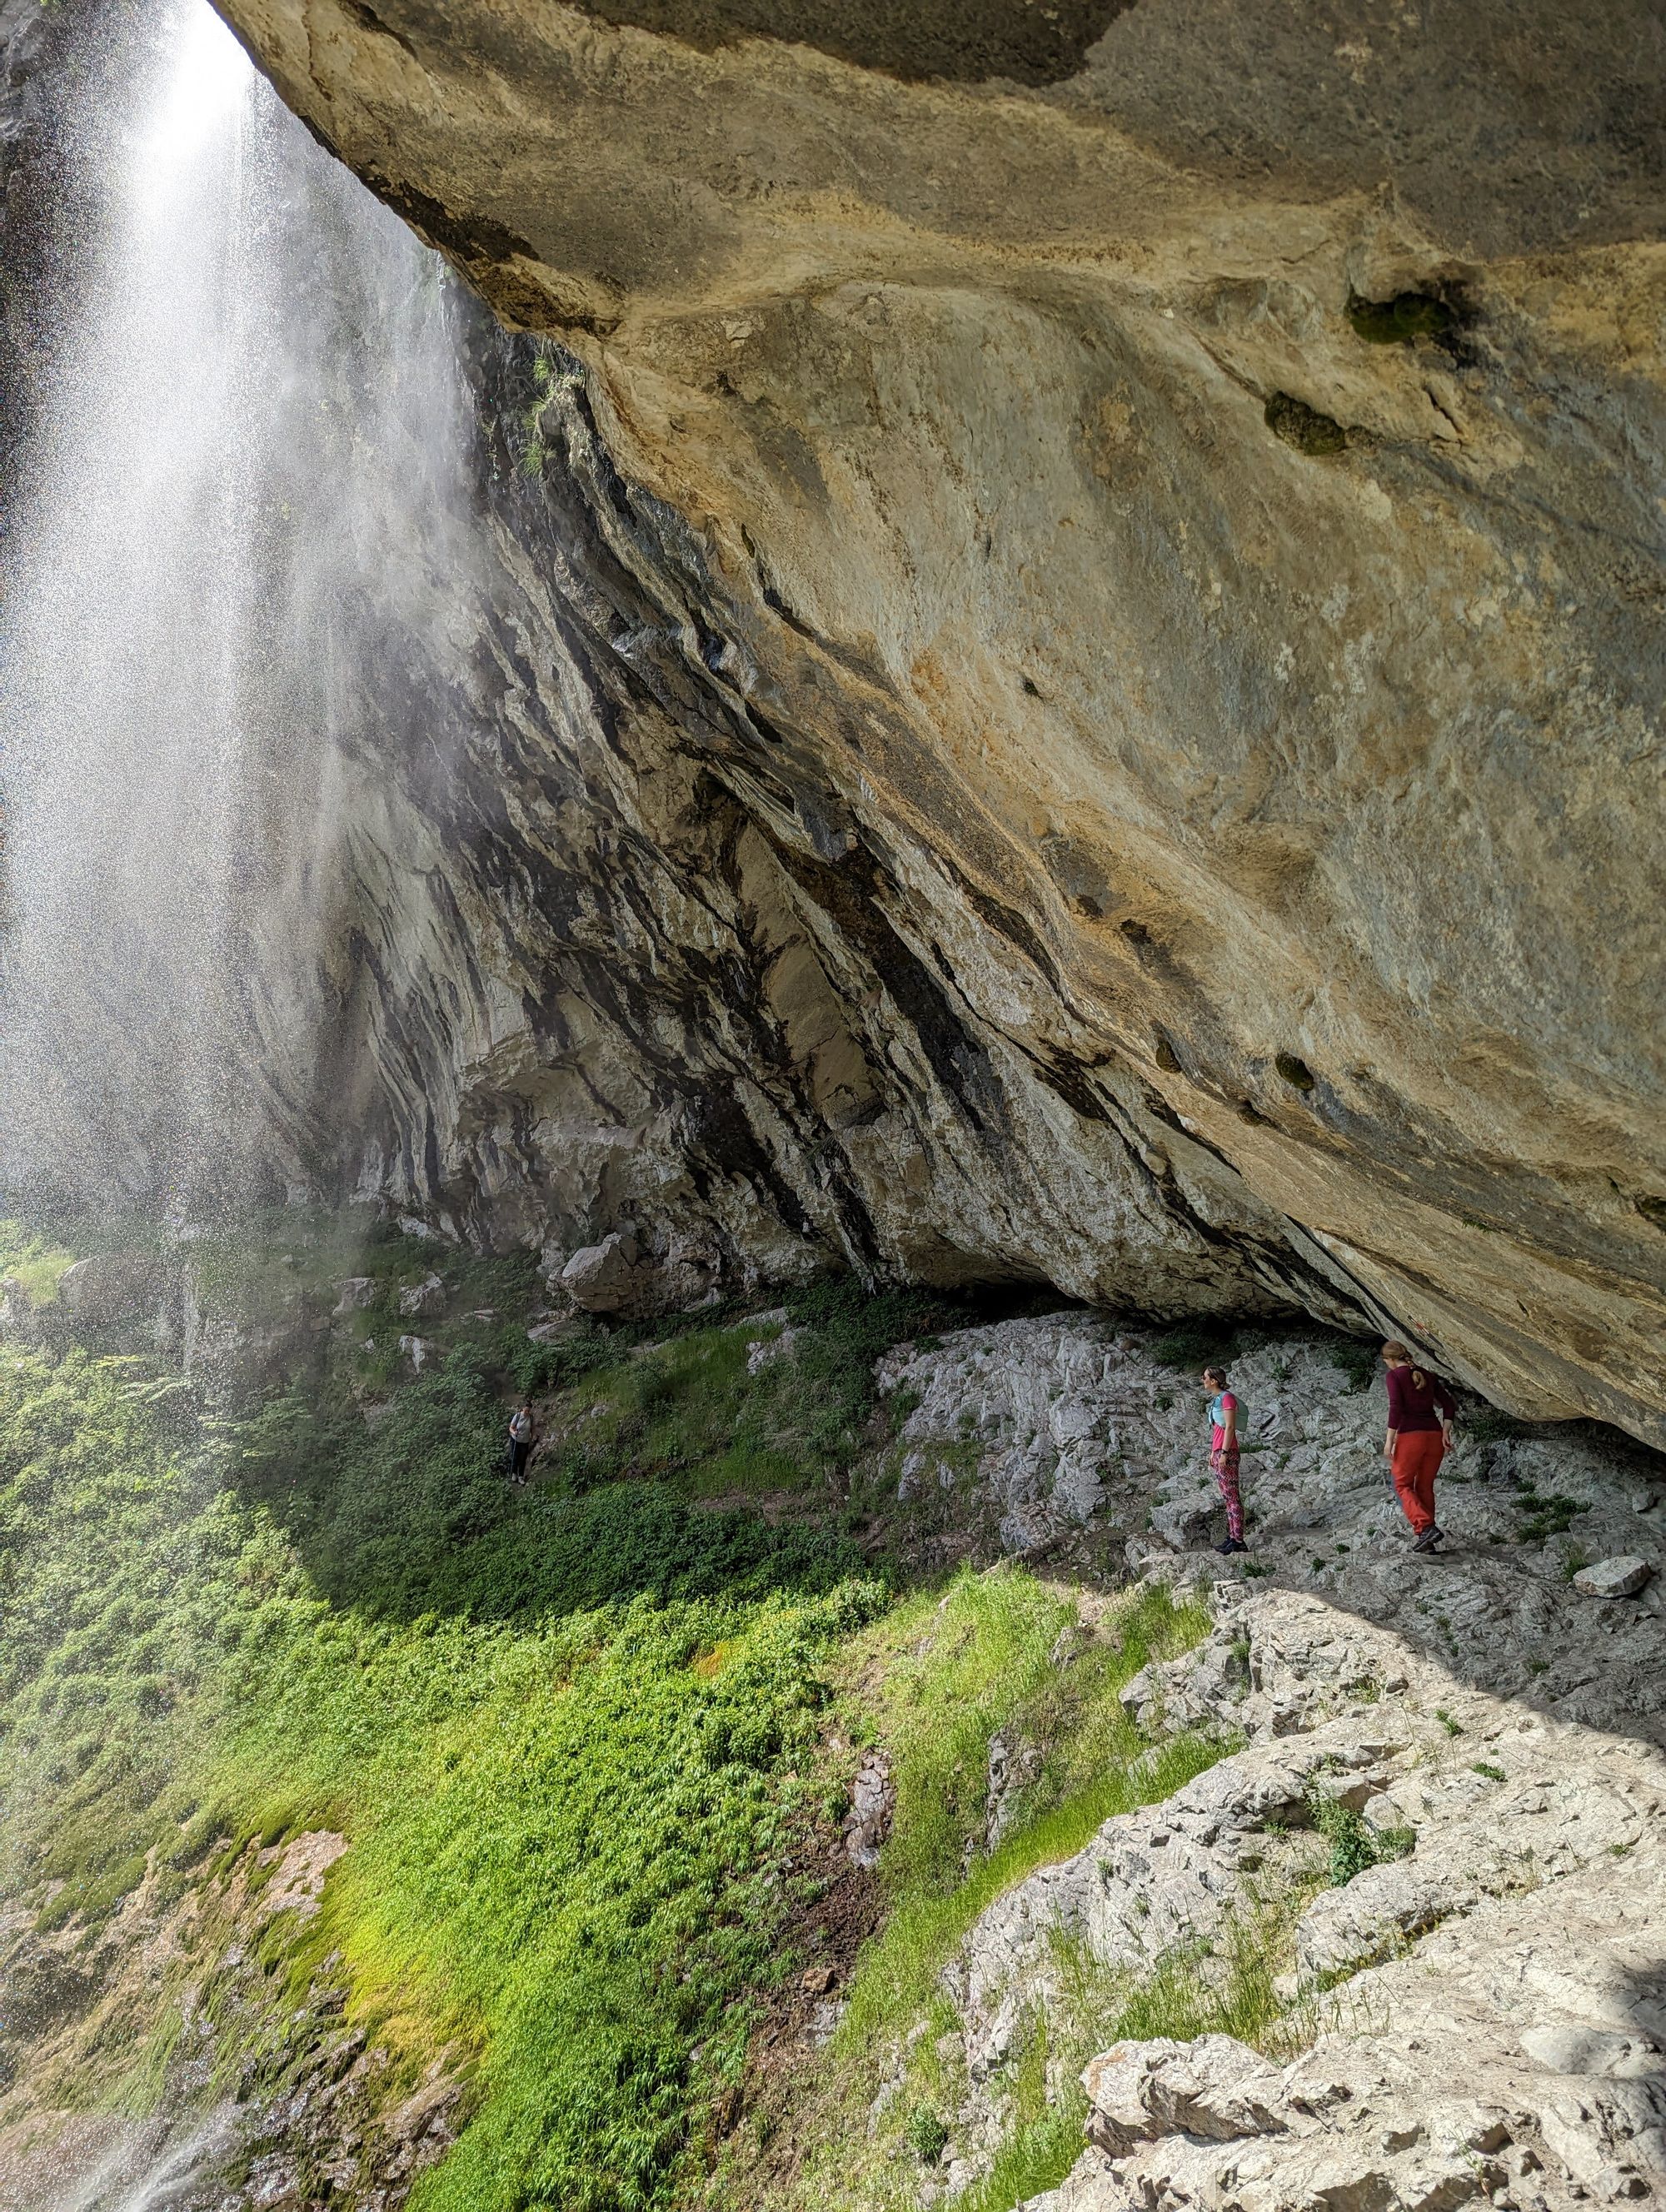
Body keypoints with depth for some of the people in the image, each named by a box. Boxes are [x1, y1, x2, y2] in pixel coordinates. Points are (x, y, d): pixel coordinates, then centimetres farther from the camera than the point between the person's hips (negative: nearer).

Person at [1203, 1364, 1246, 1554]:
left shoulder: (1227, 1398, -12)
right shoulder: (1216, 1399, 15)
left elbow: (1230, 1427, -17)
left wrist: (1224, 1453, -19)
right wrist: (1213, 1453, 20)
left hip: (1226, 1453, -10)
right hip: (1217, 1453, 10)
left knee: (1232, 1497, -7)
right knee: (1226, 1497, 11)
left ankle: (1238, 1541, -5)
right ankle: (1232, 1537, 15)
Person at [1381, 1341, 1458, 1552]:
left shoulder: (1395, 1375, -4)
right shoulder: (1427, 1375, 16)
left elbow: (1396, 1408, -15)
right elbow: (1449, 1404, 11)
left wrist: (1389, 1440, -12)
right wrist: (1445, 1433, 4)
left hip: (1410, 1435, -6)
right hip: (1434, 1435, 6)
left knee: (1403, 1485, 7)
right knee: (1424, 1487, 15)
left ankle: (1426, 1527, -14)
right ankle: (1424, 1538, 13)